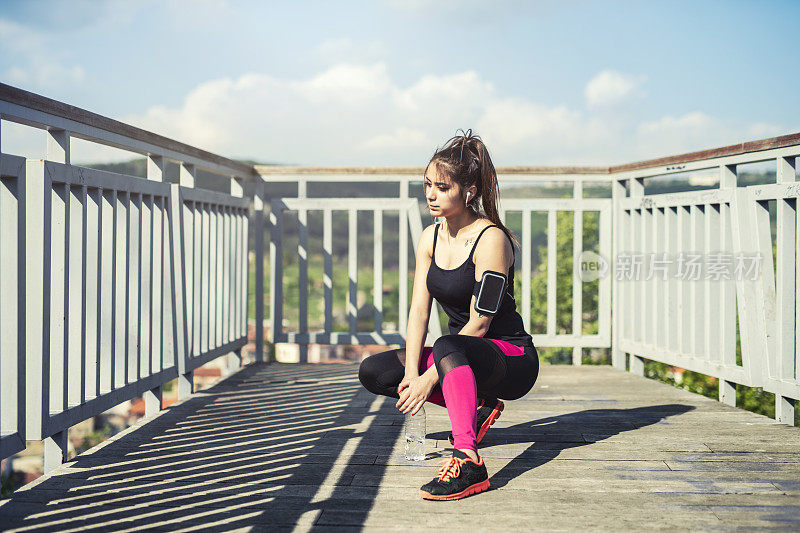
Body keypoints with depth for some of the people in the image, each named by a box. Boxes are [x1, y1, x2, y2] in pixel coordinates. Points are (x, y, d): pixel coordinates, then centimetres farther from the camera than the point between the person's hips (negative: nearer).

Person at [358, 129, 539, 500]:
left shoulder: (490, 239, -18)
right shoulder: (430, 238, 5)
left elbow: (478, 323, -22)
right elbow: (419, 310, -1)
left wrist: (430, 378, -25)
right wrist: (412, 374, -15)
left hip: (512, 360, -8)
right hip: (461, 355, 8)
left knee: (447, 348, -39)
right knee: (373, 372, -7)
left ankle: (468, 463, -47)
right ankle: (474, 409, -1)